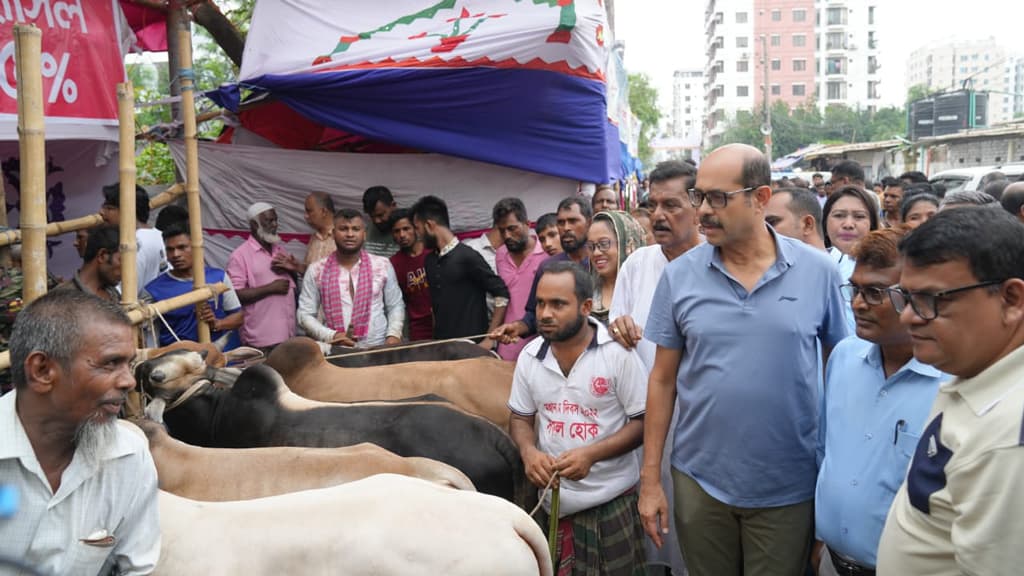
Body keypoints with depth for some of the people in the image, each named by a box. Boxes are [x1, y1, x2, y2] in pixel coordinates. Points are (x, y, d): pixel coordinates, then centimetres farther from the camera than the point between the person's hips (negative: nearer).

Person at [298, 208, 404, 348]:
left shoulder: (383, 265, 5)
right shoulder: (316, 270, 3)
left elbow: (395, 306, 12)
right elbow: (305, 314, 4)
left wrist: (393, 334, -4)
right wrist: (330, 336, -10)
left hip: (377, 347, 0)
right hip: (334, 350, 0)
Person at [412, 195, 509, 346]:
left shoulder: (468, 256, -12)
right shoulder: (430, 260, 9)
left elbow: (502, 295, -12)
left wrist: (490, 339, -12)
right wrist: (436, 337, 10)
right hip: (441, 345, 6)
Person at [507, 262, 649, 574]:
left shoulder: (618, 351, -13)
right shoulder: (529, 356, 1)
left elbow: (642, 422, -10)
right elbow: (520, 418, 10)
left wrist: (591, 454, -23)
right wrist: (529, 452, -12)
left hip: (612, 499, -3)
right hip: (553, 498, 4)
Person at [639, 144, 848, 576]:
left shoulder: (819, 271, -7)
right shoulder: (679, 275, -5)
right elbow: (662, 379, 0)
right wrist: (650, 478, -1)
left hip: (789, 487, -1)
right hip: (698, 481, 1)